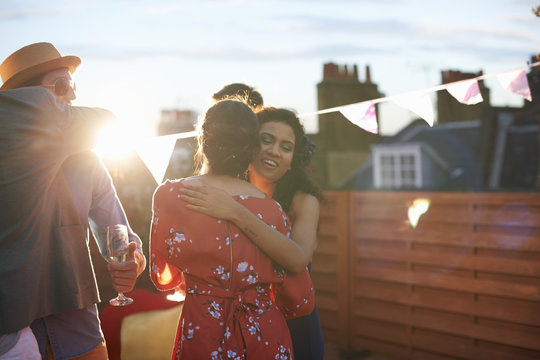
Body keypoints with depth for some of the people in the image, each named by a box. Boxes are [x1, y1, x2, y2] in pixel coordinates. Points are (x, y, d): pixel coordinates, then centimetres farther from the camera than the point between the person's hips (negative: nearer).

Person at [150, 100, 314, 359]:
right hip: (266, 338, 0)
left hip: (200, 337, 0)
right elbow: (300, 302, -7)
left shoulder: (169, 195, -8)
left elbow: (163, 278, 5)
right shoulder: (271, 210, -11)